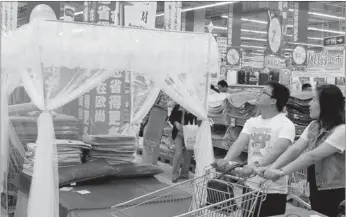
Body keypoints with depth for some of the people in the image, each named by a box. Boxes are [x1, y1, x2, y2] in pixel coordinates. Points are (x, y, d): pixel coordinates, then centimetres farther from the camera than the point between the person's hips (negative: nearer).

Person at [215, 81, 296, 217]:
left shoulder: (285, 124, -11)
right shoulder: (252, 122, 9)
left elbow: (278, 149, -27)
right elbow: (239, 143, -3)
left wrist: (256, 165, -42)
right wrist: (226, 160, -23)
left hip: (273, 190, -6)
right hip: (250, 186, 6)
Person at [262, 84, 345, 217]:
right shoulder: (314, 126, 5)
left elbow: (313, 156, -28)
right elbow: (295, 150, -6)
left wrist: (282, 172, -31)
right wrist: (273, 168, -21)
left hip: (334, 193, -7)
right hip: (316, 190, 7)